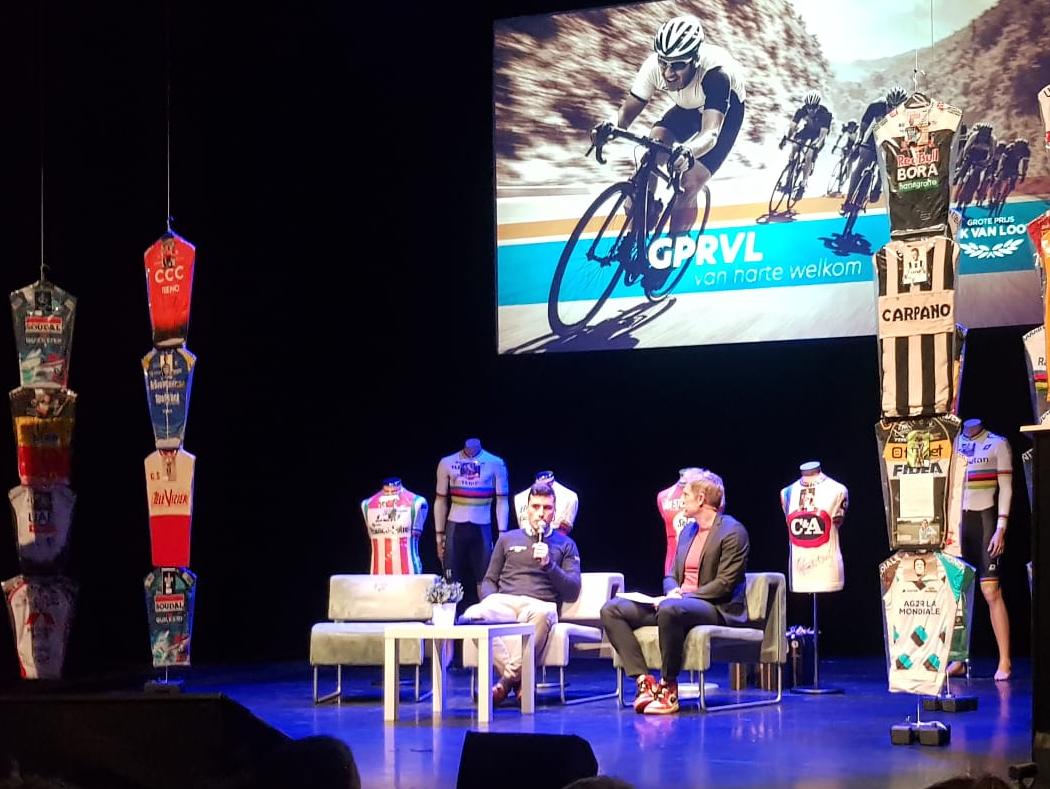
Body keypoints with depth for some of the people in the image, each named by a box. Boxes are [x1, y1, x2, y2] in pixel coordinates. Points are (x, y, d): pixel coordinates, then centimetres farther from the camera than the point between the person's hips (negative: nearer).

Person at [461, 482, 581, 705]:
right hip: (504, 602, 2)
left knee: (540, 614, -43)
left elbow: (572, 592, 10)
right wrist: (491, 601, 0)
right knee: (471, 616, -36)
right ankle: (519, 678, -33)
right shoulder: (508, 539, 26)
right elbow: (489, 580, 24)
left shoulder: (565, 545, 20)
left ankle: (508, 679, -32)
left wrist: (548, 565, -4)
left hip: (540, 605, -2)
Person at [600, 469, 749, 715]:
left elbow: (724, 584, -14)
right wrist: (673, 591, -5)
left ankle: (668, 689, -27)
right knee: (612, 609, -9)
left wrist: (680, 597, -17)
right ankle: (644, 681, -19)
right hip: (678, 601, 9)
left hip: (717, 609, -9)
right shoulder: (688, 531, 20)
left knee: (670, 610, -42)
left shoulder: (732, 532, -7)